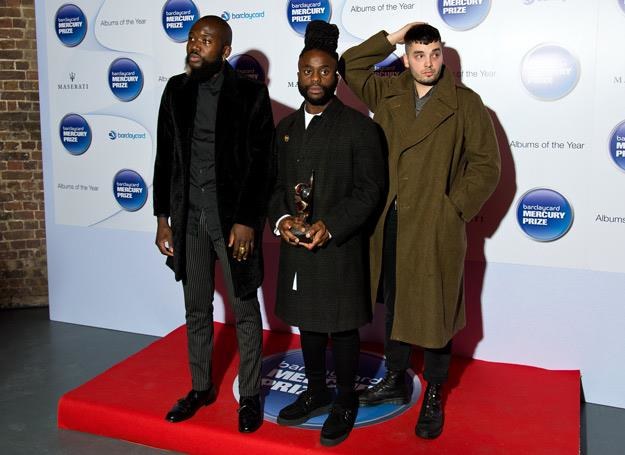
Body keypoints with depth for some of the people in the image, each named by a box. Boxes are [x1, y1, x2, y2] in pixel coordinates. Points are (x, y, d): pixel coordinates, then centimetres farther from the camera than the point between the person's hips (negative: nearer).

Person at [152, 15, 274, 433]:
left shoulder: (250, 94, -8)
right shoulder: (177, 90, 6)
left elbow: (262, 164, -10)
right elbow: (165, 157, 9)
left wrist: (247, 221, -15)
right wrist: (163, 217, 6)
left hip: (233, 216, -4)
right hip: (188, 215, 5)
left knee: (245, 309, 7)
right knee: (197, 307, 15)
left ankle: (250, 394, 23)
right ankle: (202, 387, 32)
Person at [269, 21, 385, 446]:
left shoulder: (359, 127, -8)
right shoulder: (285, 127, 10)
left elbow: (369, 189, -10)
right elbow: (275, 183, 11)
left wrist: (330, 226, -20)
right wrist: (282, 219, -9)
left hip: (341, 248, -5)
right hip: (296, 248, 5)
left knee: (342, 326, 8)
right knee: (308, 322, 18)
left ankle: (346, 401, 28)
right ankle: (316, 392, 37)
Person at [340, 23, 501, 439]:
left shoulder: (465, 103, -4)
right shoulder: (387, 93, 6)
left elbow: (487, 165, -4)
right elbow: (349, 65, 12)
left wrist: (454, 209, -10)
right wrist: (391, 38, 5)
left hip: (436, 227, -4)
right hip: (390, 222, 4)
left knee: (435, 311, 6)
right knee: (393, 304, 16)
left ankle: (434, 396, 24)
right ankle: (396, 380, 35)